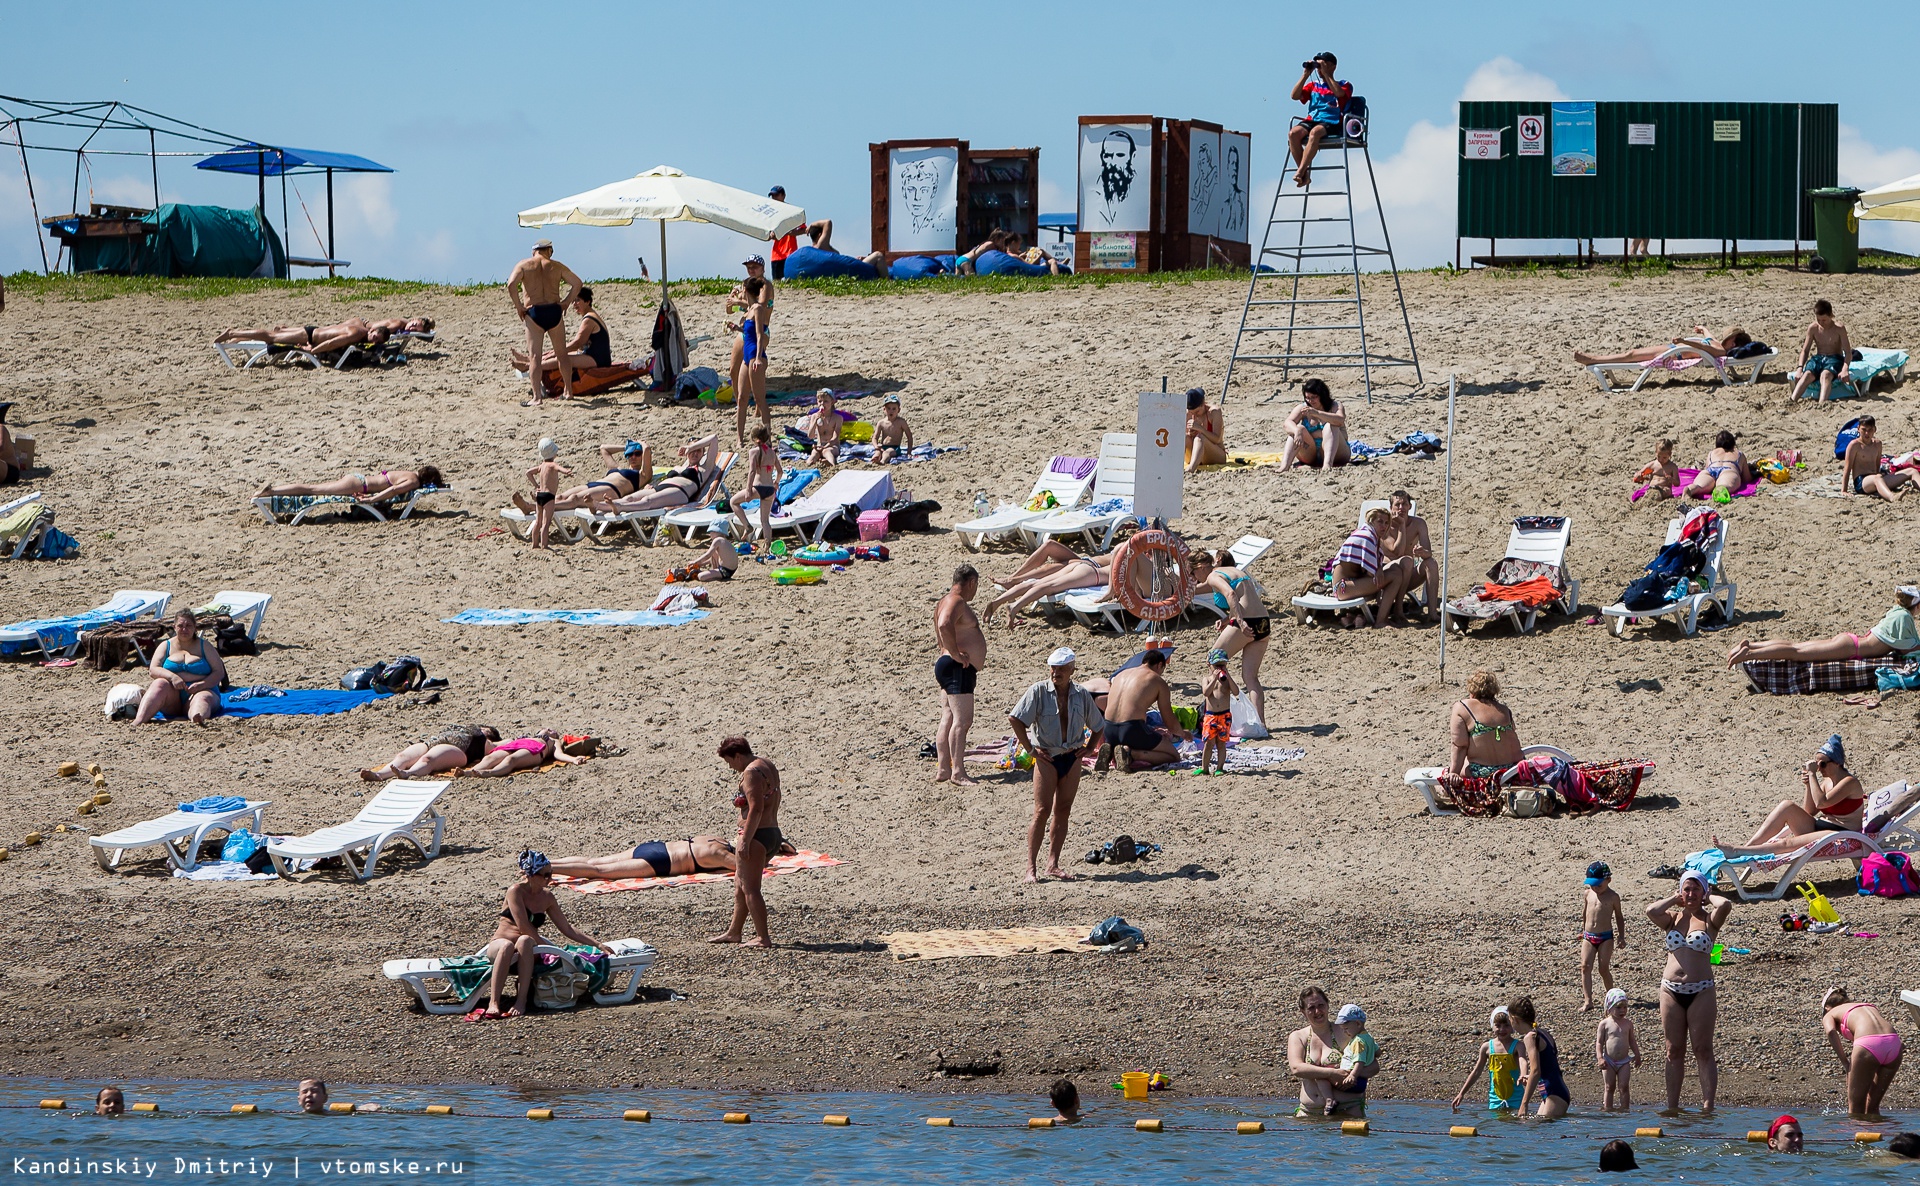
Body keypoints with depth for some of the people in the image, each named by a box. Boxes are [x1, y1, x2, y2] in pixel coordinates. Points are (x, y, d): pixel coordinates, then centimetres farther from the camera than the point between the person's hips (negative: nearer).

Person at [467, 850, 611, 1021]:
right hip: (498, 945, -4)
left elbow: (567, 929, 19)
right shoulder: (516, 891, -7)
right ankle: (493, 1003, -48)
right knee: (507, 945, -41)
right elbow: (523, 926, -13)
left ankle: (522, 1001, -40)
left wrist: (598, 944, 16)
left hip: (525, 951, 4)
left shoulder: (546, 897, 12)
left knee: (524, 941, -34)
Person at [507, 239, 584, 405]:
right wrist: (566, 303, 15)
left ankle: (537, 396, -11)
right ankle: (568, 391, 26)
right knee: (562, 354, 18)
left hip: (534, 312, -2)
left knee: (534, 357, -2)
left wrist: (519, 307, -4)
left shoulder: (524, 265, 3)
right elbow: (578, 283, 9)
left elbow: (511, 284, -12)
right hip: (554, 311, 2)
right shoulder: (557, 266, 9)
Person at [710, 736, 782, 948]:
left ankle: (763, 937, -5)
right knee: (741, 884, 20)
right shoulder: (768, 767, 15)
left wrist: (745, 840, -23)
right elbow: (774, 803, 22)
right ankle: (734, 931, 29)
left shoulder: (751, 772, -16)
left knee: (749, 887, -5)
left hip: (757, 835, -11)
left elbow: (756, 809, -23)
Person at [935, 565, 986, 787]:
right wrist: (956, 654, -25)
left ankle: (942, 769, 11)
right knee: (962, 720, -14)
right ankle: (958, 772, -18)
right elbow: (944, 626, -31)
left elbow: (940, 632, 32)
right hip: (957, 669, -11)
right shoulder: (956, 602, -14)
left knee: (948, 719, 10)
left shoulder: (948, 601, 20)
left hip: (948, 668, 11)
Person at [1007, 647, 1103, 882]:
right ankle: (1031, 866, -7)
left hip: (1072, 757, 4)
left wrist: (1088, 748, 7)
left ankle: (1053, 864, 12)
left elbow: (1098, 726, 18)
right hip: (1047, 757, -4)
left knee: (1063, 812, 6)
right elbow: (1014, 719, -13)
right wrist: (1030, 749, -12)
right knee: (1042, 811, -9)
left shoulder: (1081, 694, 4)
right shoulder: (1039, 691, -8)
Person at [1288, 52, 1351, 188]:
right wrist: (1305, 75, 7)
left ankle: (1300, 172, -43)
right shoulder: (1313, 86, 24)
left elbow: (1339, 93, -11)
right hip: (1312, 121, 4)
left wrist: (1326, 74, -5)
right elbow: (1295, 96, 11)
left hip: (1332, 124, -4)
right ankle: (1305, 172, -26)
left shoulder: (1344, 85, 13)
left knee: (1315, 132, -40)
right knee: (1293, 133, -30)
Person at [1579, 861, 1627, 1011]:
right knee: (1585, 966, -9)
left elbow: (1619, 917, 7)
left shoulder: (1613, 897, -3)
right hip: (1588, 937, 3)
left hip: (1605, 937, -3)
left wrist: (1621, 937, 5)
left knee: (1604, 968, -3)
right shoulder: (1588, 894, 6)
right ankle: (1588, 1001, -12)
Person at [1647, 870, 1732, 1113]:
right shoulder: (1672, 918, 10)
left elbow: (1725, 905, -19)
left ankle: (1707, 1105, -4)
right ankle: (1672, 1106, 8)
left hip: (1701, 991, -3)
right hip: (1671, 991, 3)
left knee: (1703, 1050, -2)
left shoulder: (1709, 920, 2)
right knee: (1674, 1052, 6)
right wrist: (1674, 900, 4)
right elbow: (1651, 911, -9)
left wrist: (1708, 897, 0)